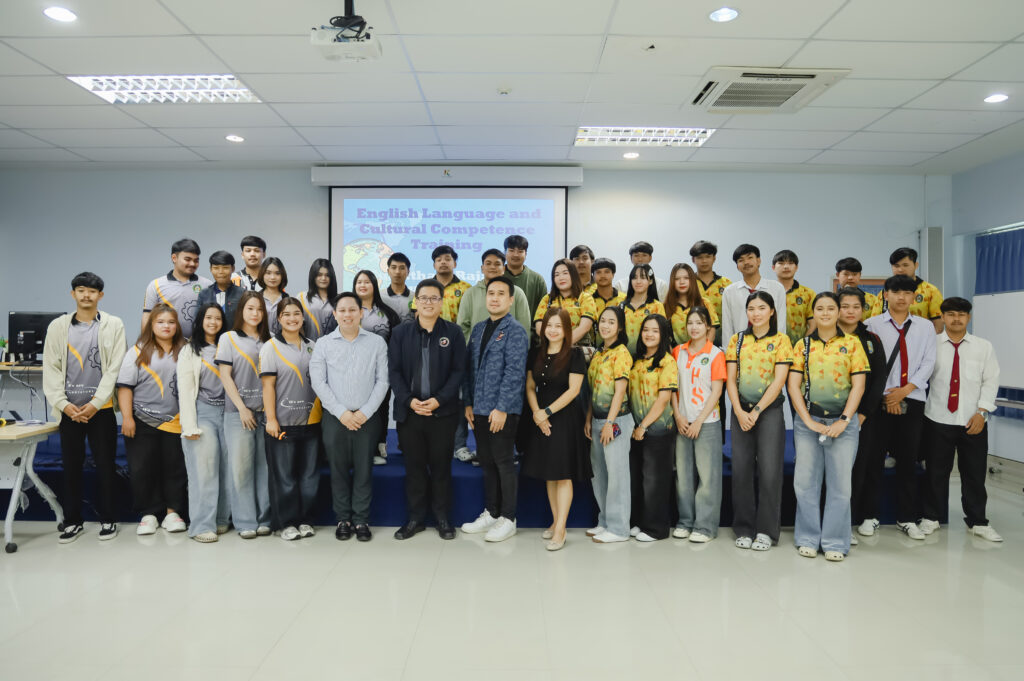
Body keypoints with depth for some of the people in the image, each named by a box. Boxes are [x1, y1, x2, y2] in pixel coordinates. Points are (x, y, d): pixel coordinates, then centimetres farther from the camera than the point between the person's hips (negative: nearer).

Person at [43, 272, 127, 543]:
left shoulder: (114, 325, 0)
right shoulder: (58, 326, 6)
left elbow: (115, 368, -5)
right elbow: (51, 369, 3)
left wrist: (95, 403, -11)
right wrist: (63, 403, -7)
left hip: (101, 408, -2)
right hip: (69, 409, 2)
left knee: (105, 465, 5)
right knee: (71, 466, 9)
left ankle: (108, 519, 17)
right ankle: (73, 520, 21)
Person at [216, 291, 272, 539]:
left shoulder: (268, 341, 12)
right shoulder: (228, 338, 4)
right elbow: (225, 376, -2)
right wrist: (242, 408, -9)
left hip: (264, 412, 3)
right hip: (238, 412, -2)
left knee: (264, 465, 4)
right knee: (240, 466, -1)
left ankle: (263, 519, 11)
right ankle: (245, 521, 7)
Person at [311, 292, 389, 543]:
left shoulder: (377, 343, 3)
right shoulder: (323, 344, 4)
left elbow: (382, 381, 1)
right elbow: (318, 382, -1)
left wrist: (365, 412, -8)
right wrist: (341, 412, -8)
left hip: (366, 417, 0)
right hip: (335, 417, 1)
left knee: (364, 470, 3)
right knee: (339, 469, 6)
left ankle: (361, 520, 15)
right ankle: (343, 519, 19)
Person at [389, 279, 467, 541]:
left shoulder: (453, 333, 2)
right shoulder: (401, 332, 5)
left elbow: (459, 371, -2)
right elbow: (394, 370, 2)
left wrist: (439, 400, -13)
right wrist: (409, 400, -11)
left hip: (443, 411, -1)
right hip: (409, 411, 1)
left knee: (441, 466, 7)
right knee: (414, 466, 9)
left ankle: (443, 517, 20)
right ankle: (415, 518, 21)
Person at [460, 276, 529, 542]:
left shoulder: (515, 331, -8)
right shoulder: (478, 329, 13)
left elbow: (514, 373, -15)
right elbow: (469, 368, 13)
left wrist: (501, 408, -18)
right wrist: (468, 403, 8)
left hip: (503, 410, -6)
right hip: (479, 409, 7)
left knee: (503, 462, 1)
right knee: (486, 461, 14)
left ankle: (508, 518, 15)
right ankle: (491, 513, 27)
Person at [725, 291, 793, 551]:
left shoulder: (781, 340, 0)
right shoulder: (737, 340, 9)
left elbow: (779, 380, -7)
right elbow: (730, 379, 4)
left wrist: (756, 411, -12)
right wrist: (739, 411, -8)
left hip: (769, 410, -3)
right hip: (741, 411, 3)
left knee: (770, 470, -4)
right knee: (741, 469, 3)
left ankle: (766, 531, 8)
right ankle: (744, 529, 15)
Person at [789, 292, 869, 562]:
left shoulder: (852, 343, 4)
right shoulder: (803, 345, 7)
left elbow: (858, 385, -1)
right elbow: (793, 385, 2)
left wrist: (843, 420, -10)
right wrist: (808, 420, -8)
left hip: (842, 421, -1)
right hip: (808, 420, 1)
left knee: (840, 483, 2)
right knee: (805, 481, 4)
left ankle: (835, 542, 15)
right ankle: (808, 538, 17)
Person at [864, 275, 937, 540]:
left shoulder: (925, 327, 11)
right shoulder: (872, 325, 3)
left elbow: (928, 362, 4)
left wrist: (905, 389, -9)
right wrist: (886, 395, -8)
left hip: (912, 400, 2)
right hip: (879, 399, -2)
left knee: (908, 459, 7)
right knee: (873, 457, 1)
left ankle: (907, 518, 17)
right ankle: (870, 516, 11)